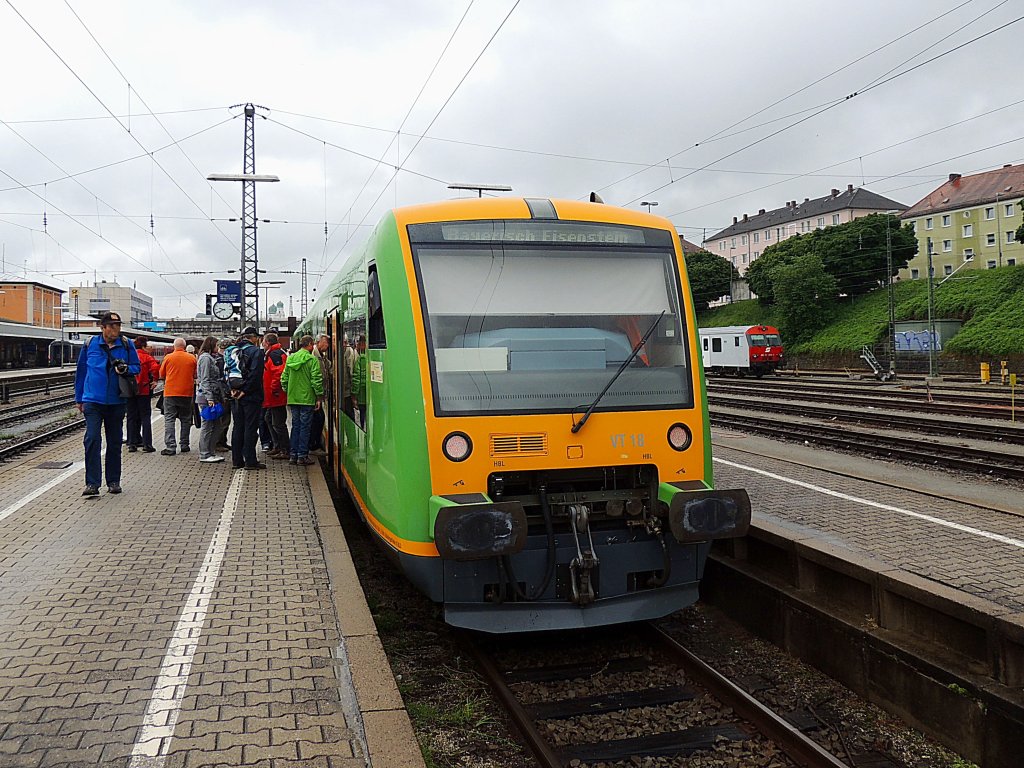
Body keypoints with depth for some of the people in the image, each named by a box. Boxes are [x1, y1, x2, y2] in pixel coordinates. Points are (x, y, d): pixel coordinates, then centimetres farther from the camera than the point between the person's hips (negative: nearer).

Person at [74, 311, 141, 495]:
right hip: (93, 401, -1)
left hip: (116, 402, 2)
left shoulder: (126, 345, 1)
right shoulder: (90, 344, 1)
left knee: (114, 442, 10)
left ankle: (113, 481, 21)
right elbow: (81, 371, 10)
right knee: (92, 439, -13)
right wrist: (79, 399, 12)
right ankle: (92, 483, -10)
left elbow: (137, 367, 9)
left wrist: (126, 369, -15)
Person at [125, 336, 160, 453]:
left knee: (132, 418, 11)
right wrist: (155, 380, -7)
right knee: (145, 417, 2)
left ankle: (132, 443, 11)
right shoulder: (146, 357, -7)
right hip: (144, 391, -4)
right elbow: (155, 368, -23)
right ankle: (147, 444, -3)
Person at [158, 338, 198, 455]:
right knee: (186, 419, 12)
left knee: (169, 419, 0)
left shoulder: (168, 357, -3)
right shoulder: (192, 358, -1)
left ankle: (170, 447, -8)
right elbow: (196, 375, 7)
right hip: (187, 393, 1)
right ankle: (184, 445, 16)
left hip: (170, 393, -1)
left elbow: (161, 375, 5)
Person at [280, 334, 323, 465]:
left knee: (295, 426, 13)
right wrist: (319, 396, -6)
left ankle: (293, 455, 14)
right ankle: (302, 456, 2)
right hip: (307, 398, -6)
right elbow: (316, 380, -13)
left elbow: (284, 378, 8)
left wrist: (287, 391, 17)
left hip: (293, 399, 6)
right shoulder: (312, 360, -11)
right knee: (305, 426, 0)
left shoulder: (290, 359, 7)